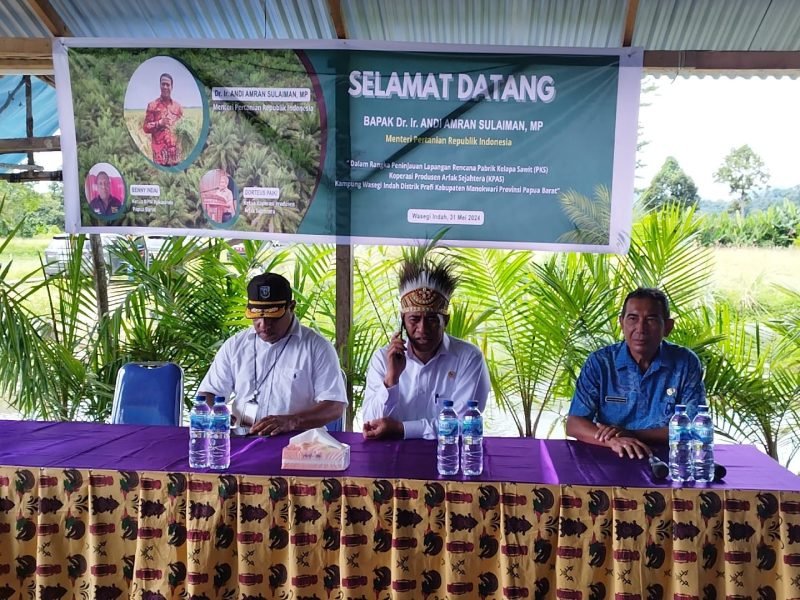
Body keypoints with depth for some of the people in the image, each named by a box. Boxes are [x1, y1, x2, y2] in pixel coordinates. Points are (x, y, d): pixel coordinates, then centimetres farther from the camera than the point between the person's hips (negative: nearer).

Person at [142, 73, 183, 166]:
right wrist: (159, 123, -14)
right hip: (159, 149, -4)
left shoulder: (177, 106, 14)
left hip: (175, 148, 4)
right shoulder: (152, 105, 3)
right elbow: (146, 127, 1)